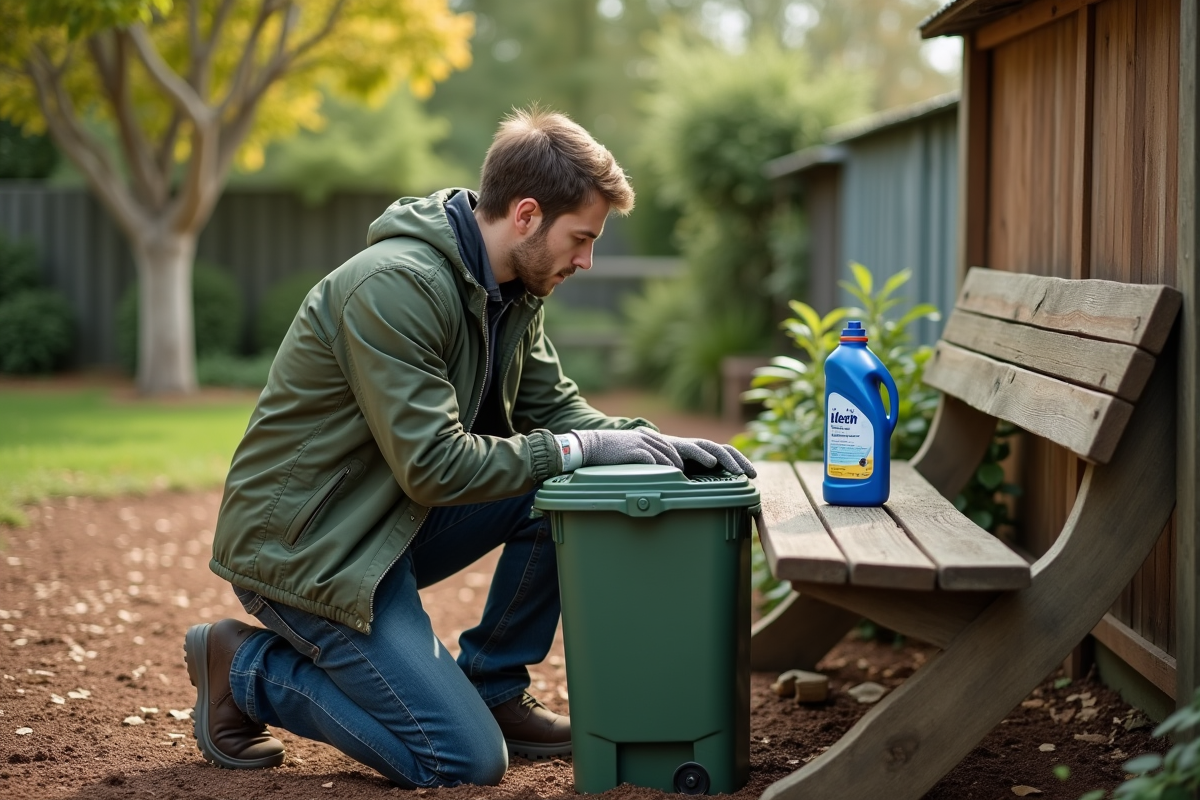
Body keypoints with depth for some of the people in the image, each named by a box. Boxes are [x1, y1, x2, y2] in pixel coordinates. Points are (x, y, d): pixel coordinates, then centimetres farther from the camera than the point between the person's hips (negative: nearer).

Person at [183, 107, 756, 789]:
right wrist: (576, 449, -21)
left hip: (390, 521, 9)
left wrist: (657, 444, -8)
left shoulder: (511, 287, 3)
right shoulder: (396, 285, -26)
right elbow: (434, 465, -28)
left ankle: (493, 687, 8)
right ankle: (245, 668, 2)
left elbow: (554, 407, 10)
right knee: (467, 761, -13)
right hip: (299, 548, -9)